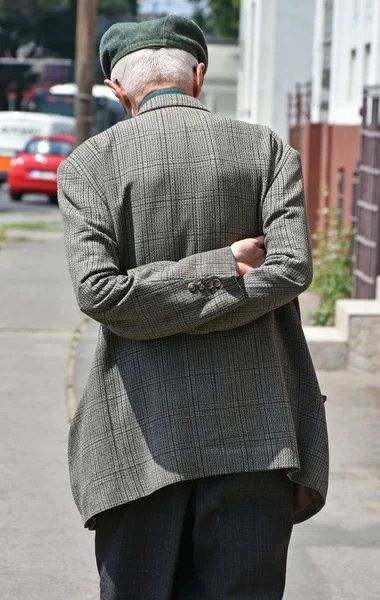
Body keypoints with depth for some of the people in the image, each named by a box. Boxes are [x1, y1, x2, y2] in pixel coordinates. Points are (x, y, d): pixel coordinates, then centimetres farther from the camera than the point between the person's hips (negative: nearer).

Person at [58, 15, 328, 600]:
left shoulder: (89, 164, 1)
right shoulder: (268, 149, 5)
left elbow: (99, 290, -11)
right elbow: (293, 267, -9)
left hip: (146, 441, -1)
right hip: (255, 436, 1)